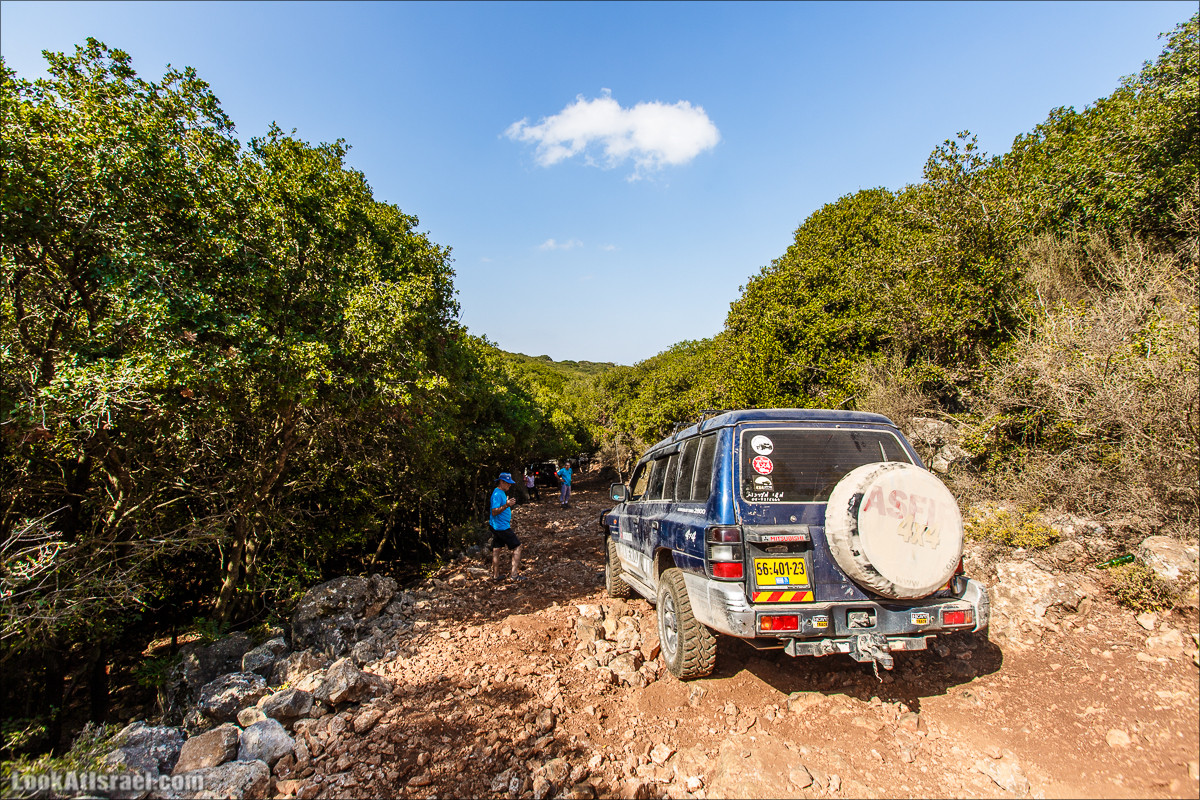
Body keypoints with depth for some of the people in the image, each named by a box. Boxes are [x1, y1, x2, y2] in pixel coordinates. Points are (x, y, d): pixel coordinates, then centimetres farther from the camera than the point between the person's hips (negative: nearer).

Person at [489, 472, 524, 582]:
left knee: (496, 550, 12)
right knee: (517, 547, -3)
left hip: (496, 527, 10)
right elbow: (494, 512, -26)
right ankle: (515, 574, -1)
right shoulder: (497, 494, -19)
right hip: (502, 527, -10)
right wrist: (506, 505, -34)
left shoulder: (501, 493, 13)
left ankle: (495, 576, 19)